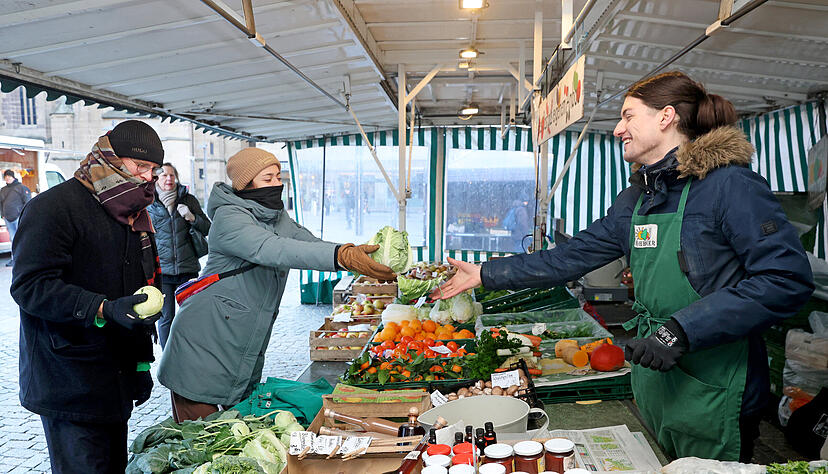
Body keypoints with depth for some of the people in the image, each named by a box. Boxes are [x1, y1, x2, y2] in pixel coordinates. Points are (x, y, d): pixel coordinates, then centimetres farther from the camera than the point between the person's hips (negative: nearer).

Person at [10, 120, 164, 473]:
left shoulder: (135, 216, 14)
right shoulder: (54, 207, -12)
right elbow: (30, 285, -20)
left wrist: (142, 362, 20)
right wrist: (104, 310, -30)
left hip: (116, 378, 8)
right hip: (70, 386, -8)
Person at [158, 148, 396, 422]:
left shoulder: (280, 219, 11)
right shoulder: (228, 217, -16)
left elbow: (315, 245, 2)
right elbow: (270, 249, -33)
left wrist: (364, 254, -17)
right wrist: (342, 256, -45)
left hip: (248, 353, 7)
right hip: (204, 346, -7)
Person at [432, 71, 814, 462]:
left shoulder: (728, 184, -15)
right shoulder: (636, 199, 8)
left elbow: (789, 279, -21)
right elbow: (572, 257, 10)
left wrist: (682, 330, -26)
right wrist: (486, 275, 9)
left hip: (714, 395, -7)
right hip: (655, 382, 7)